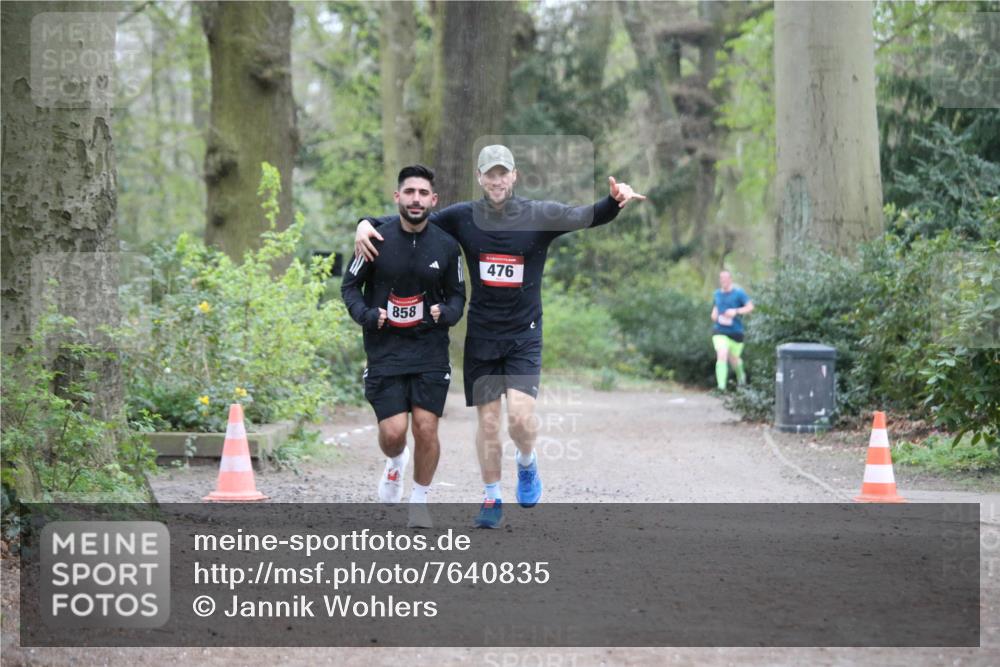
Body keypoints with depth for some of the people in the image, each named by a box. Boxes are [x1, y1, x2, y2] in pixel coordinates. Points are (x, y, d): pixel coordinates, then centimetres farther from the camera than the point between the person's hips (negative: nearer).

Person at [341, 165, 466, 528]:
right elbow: (350, 285, 5)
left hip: (430, 351, 1)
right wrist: (367, 315, -13)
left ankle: (419, 500, 15)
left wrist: (446, 313, -9)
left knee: (426, 428, -6)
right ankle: (395, 462, 28)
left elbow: (457, 294, 12)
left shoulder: (446, 245, 1)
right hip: (385, 349, -1)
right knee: (393, 431, -9)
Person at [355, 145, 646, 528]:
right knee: (487, 420, 4)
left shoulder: (539, 216, -5)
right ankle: (492, 499, 19)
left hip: (524, 334, -2)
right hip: (481, 335, 2)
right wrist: (368, 224, -11)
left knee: (520, 416, -15)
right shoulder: (464, 218, -1)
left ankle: (527, 463, 18)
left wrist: (616, 202, -37)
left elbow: (587, 217, -17)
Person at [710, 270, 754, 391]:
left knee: (733, 359, 13)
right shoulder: (717, 294, 8)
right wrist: (714, 314, 4)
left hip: (736, 331, -2)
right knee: (722, 356, -19)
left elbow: (750, 307, -14)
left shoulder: (739, 293, -8)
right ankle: (721, 386, -23)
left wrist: (736, 311, -27)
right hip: (720, 331, 2)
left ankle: (741, 375, 48)